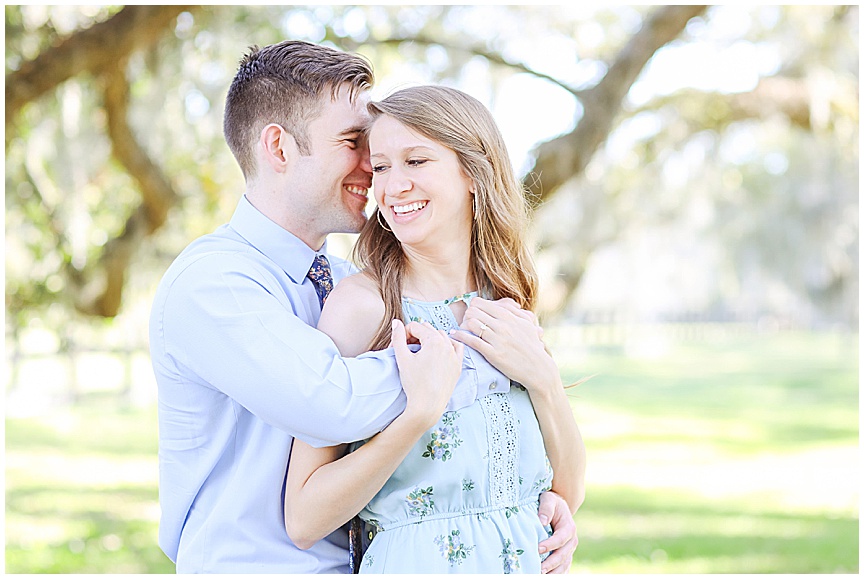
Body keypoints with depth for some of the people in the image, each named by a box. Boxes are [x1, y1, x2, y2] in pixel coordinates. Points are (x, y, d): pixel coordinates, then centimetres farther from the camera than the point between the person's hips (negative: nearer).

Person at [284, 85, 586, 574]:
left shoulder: (507, 307, 3)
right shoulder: (360, 303, -13)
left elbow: (570, 490, 3)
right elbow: (304, 521, -18)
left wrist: (542, 375, -11)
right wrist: (420, 411, -27)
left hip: (531, 561, 5)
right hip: (415, 562, -5)